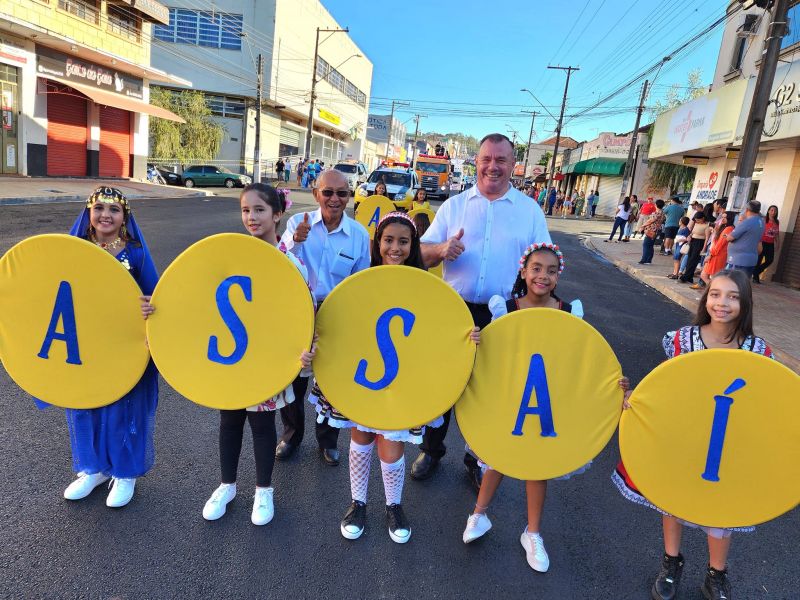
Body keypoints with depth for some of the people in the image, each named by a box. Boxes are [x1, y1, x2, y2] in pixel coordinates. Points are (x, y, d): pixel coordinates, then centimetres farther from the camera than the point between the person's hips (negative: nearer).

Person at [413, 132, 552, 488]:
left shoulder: (530, 210, 3)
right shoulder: (454, 205, 5)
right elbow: (422, 255, 3)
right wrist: (442, 249, -20)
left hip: (504, 317, 0)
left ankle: (479, 458, 34)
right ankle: (431, 449, 32)